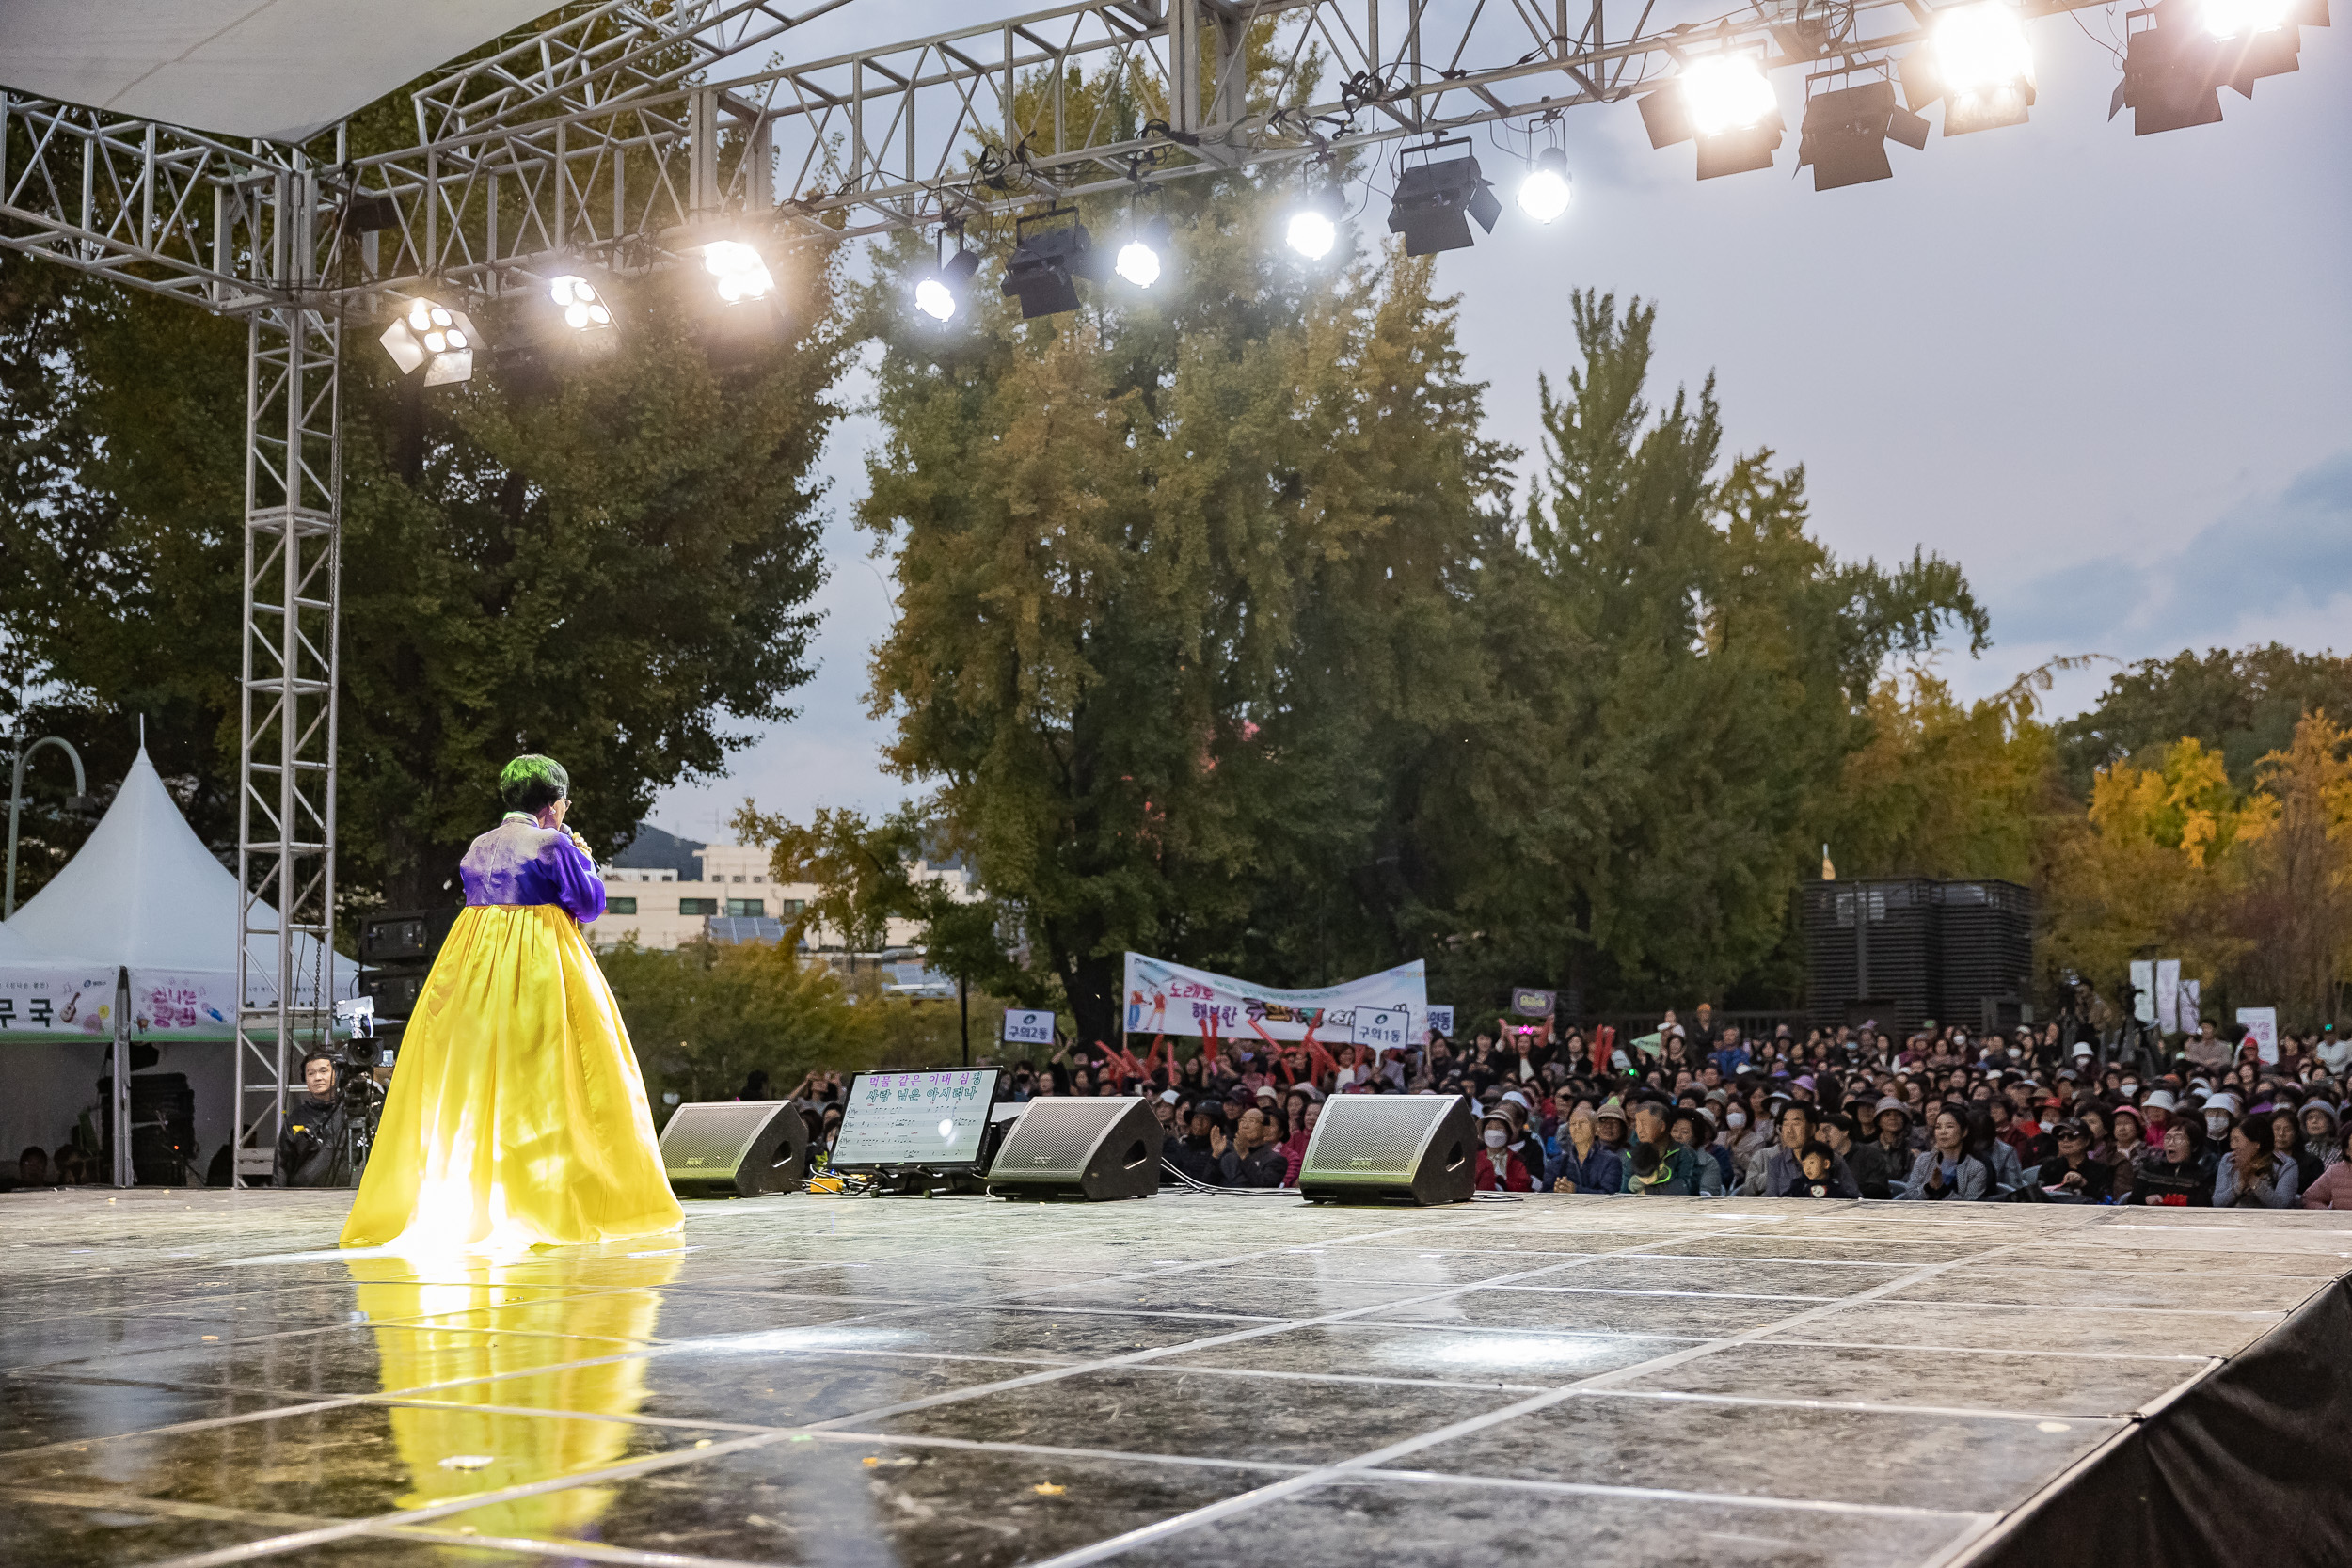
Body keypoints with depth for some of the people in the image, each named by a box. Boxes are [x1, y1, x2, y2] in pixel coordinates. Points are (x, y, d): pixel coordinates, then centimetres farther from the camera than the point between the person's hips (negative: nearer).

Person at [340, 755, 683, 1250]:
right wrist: (581, 857, 11)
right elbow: (591, 903, -5)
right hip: (540, 966, -6)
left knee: (466, 1083, 7)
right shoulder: (552, 845, -8)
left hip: (473, 965, 6)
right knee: (546, 1084, -2)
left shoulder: (478, 847, 12)